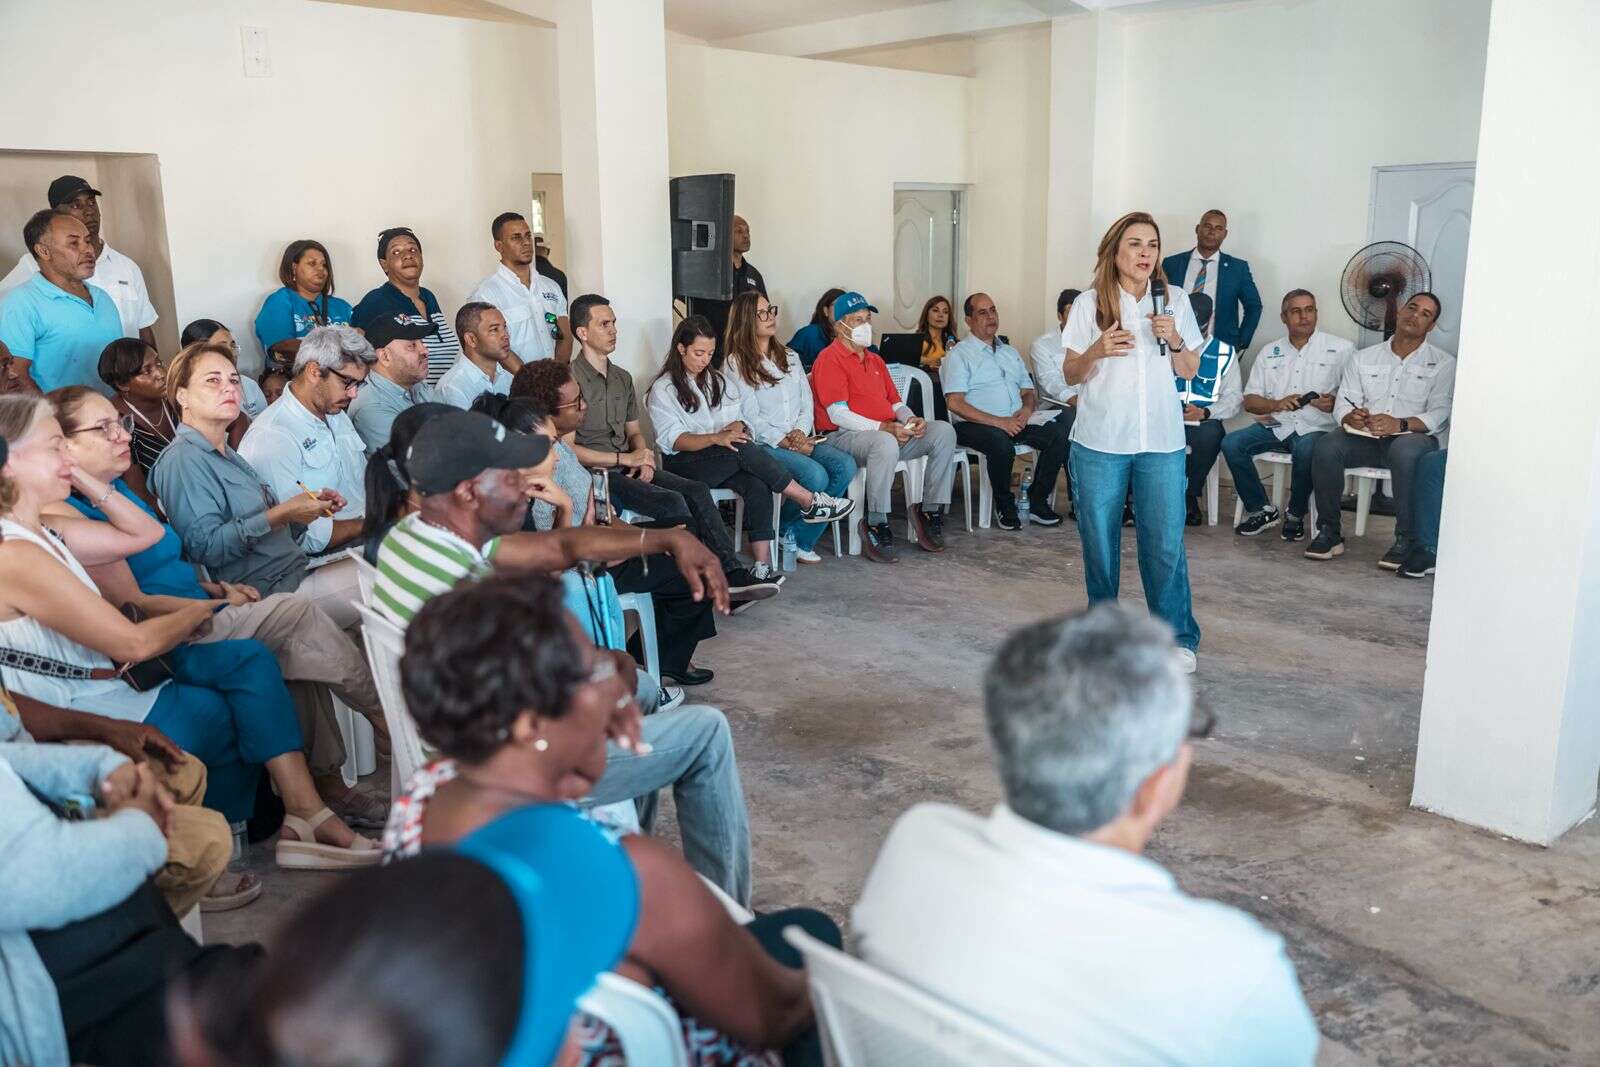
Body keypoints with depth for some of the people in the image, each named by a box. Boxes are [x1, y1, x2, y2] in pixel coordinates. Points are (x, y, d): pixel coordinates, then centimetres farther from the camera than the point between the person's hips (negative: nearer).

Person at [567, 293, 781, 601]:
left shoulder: (622, 377, 18)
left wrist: (643, 457, -1)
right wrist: (624, 459, -13)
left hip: (628, 468, 8)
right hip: (595, 474, -8)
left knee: (696, 490, -14)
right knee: (671, 501, -26)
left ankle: (732, 571, -19)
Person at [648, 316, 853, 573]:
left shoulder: (720, 380, 23)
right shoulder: (663, 389, 4)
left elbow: (747, 414, 20)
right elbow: (674, 440, -9)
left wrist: (738, 426, -6)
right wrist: (715, 438, -25)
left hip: (729, 462, 5)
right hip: (685, 464, -5)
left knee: (758, 485, -31)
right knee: (743, 450, -33)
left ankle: (763, 564, -41)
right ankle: (810, 503, -27)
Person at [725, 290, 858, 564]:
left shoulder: (790, 357, 20)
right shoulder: (736, 364, 1)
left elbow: (808, 405, 13)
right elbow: (750, 417, -8)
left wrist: (801, 432, -8)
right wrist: (785, 442, -17)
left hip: (801, 440, 6)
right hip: (764, 446, -6)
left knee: (845, 466, -21)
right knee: (816, 475, -31)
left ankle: (802, 538, -9)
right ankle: (787, 532, -3)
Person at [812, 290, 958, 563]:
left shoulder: (875, 360, 25)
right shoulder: (829, 359, -3)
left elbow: (896, 403, 24)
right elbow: (838, 414, -14)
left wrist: (911, 419, -1)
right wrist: (885, 428, -20)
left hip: (891, 433, 8)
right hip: (845, 436, -8)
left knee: (944, 431, -10)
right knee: (885, 443, -41)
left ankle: (932, 511, -10)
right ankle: (876, 525, -28)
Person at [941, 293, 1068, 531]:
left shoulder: (1010, 352, 24)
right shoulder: (959, 354, 2)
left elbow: (1028, 391, 26)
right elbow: (955, 403, -10)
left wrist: (1026, 409, -1)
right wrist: (998, 422, -18)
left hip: (1015, 422, 6)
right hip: (974, 424, -6)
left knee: (1060, 432, -18)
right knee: (1001, 442, -38)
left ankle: (1038, 502, -10)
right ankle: (1005, 506, -15)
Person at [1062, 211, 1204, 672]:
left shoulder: (1174, 300, 6)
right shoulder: (1090, 303, 0)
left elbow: (1191, 371, 12)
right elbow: (1070, 375, 2)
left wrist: (1174, 341, -8)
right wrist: (1096, 351, -17)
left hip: (1162, 441, 1)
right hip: (1100, 441, -1)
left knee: (1165, 543, -2)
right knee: (1099, 539, 7)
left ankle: (1177, 636, 11)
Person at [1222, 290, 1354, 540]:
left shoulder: (1341, 349, 7)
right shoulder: (1269, 352, 16)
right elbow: (1249, 400, 10)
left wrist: (1334, 404, -20)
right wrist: (1277, 404, -10)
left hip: (1315, 428, -4)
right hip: (1274, 425, 4)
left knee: (1305, 449, -37)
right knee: (1231, 443, -21)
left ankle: (1296, 515, -11)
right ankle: (1261, 510, -6)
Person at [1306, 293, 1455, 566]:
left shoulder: (1442, 363, 9)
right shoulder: (1363, 358, 17)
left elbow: (1440, 413, -4)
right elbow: (1343, 403, 10)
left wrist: (1401, 424, -23)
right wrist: (1351, 417, -16)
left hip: (1414, 438, -2)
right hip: (1365, 439, 3)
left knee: (1405, 450, -39)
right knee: (1326, 446, -29)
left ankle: (1405, 540, -30)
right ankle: (1328, 532, -18)